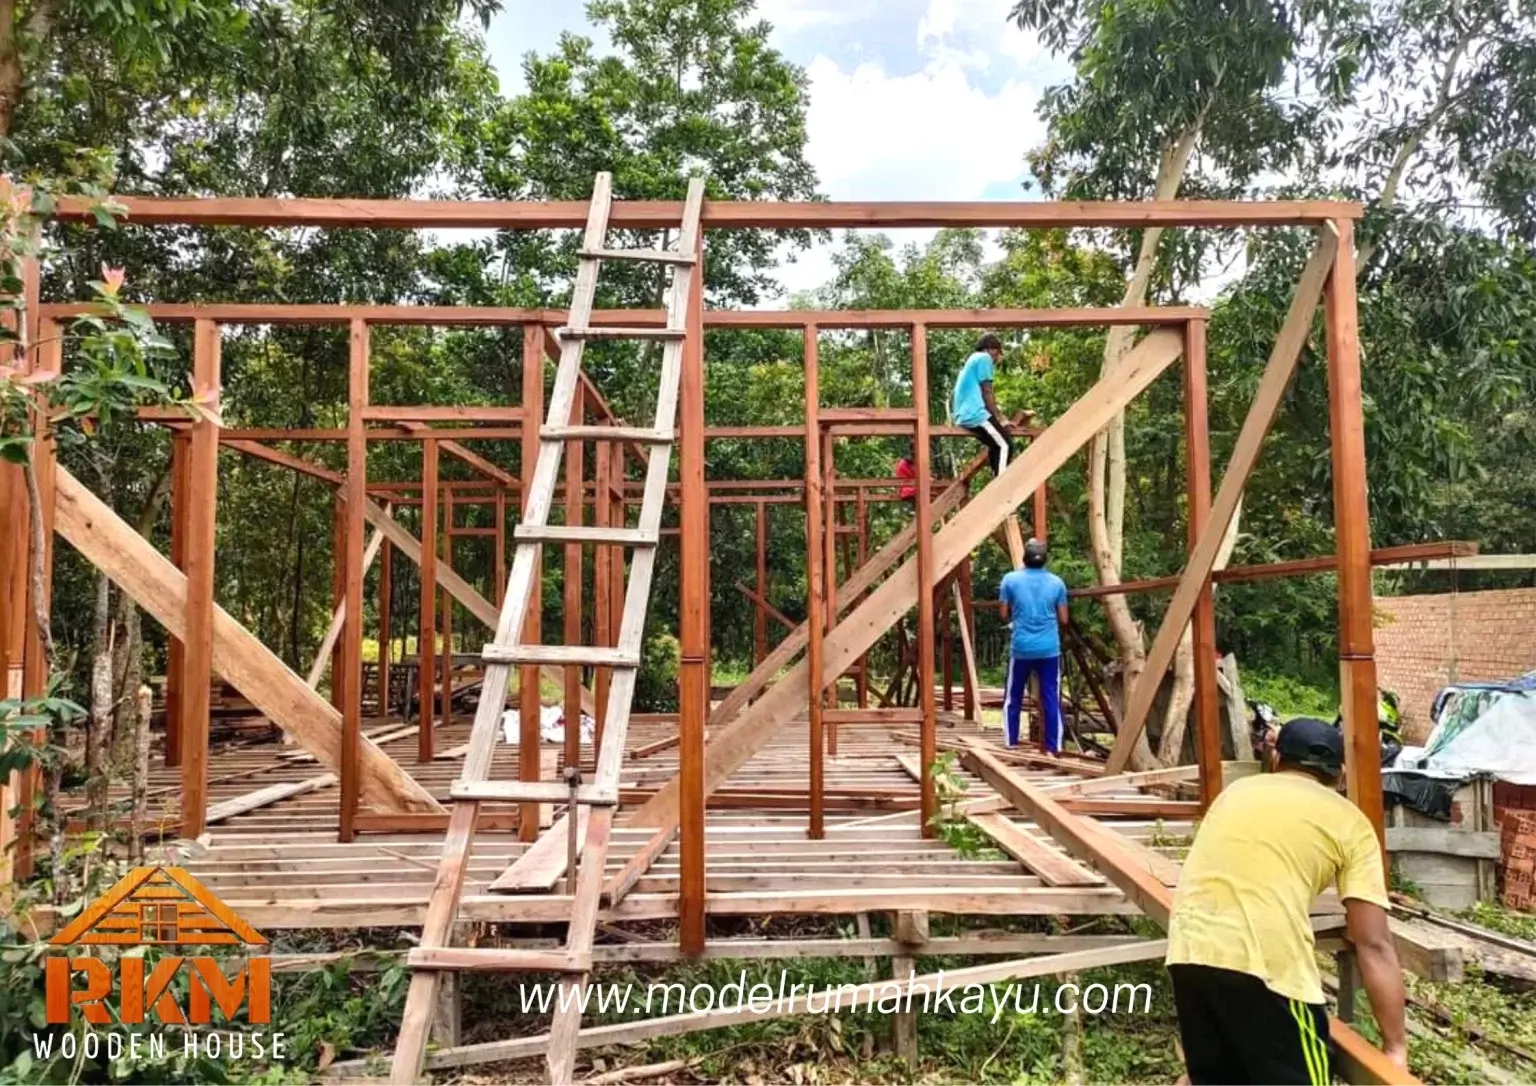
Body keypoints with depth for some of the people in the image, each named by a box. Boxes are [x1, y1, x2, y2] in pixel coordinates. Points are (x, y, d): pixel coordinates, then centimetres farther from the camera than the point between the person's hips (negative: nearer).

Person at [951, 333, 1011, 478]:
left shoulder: (972, 360, 27)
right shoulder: (984, 358, -2)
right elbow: (987, 393, -9)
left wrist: (998, 418, 21)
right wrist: (999, 419, -5)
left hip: (964, 415, 10)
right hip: (974, 414, -10)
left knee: (996, 445, 17)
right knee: (1006, 444, -8)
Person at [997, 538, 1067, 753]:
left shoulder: (1011, 580, -2)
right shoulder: (1056, 582, 2)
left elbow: (1004, 615, 3)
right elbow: (1063, 620, 5)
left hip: (1021, 649, -1)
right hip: (1049, 649, 1)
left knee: (1012, 699, 11)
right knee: (1051, 699, 5)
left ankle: (1011, 745, 13)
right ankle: (1052, 748, 5)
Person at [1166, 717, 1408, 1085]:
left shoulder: (1237, 790, 26)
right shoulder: (1350, 822, 12)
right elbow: (1373, 944, 7)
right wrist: (1396, 1048, 13)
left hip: (1188, 951, 5)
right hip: (1265, 962, -5)